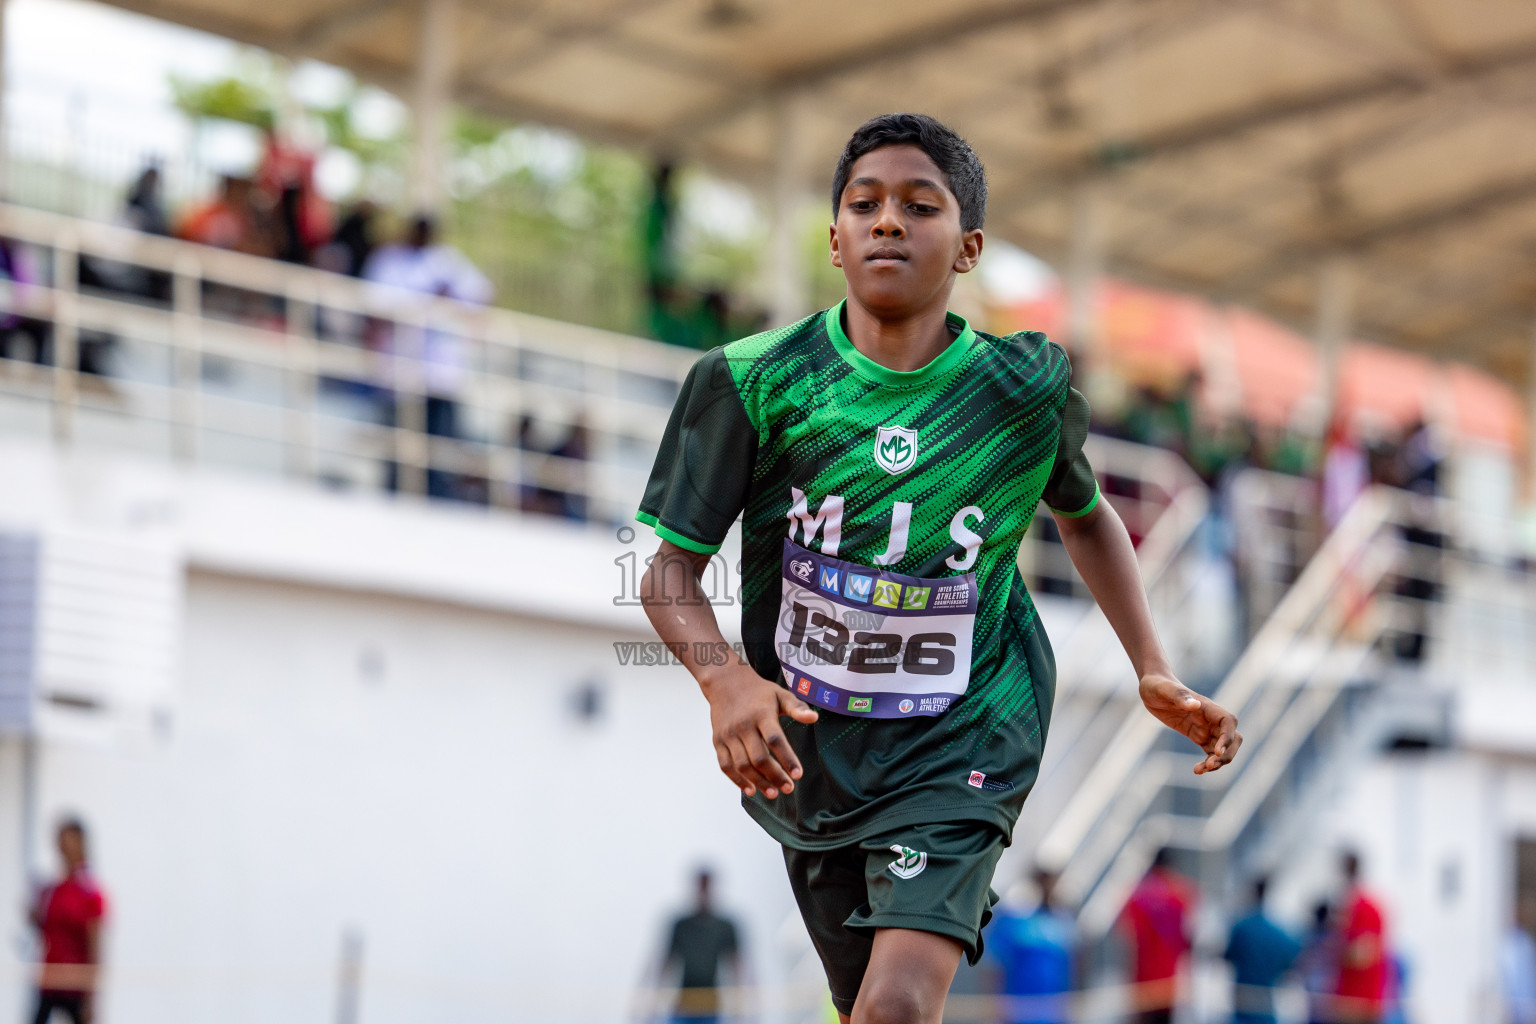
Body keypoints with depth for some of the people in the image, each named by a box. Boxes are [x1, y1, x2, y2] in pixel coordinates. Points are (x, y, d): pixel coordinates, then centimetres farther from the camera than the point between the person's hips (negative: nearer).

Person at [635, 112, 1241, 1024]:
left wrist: (1157, 674, 5)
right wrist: (725, 679, -28)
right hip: (807, 752, 2)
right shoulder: (754, 382, -10)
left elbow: (1086, 516, 14)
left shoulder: (1026, 391, -7)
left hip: (959, 750, -2)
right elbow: (672, 572, -7)